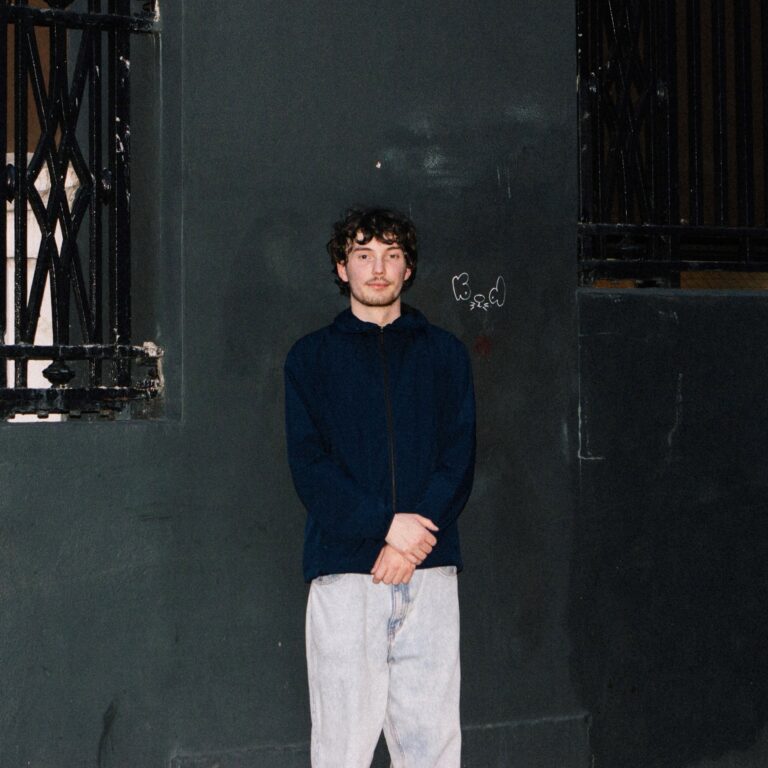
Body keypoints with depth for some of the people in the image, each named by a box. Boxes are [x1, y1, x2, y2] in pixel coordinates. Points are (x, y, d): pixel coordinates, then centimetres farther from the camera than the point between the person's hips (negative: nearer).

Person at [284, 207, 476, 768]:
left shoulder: (444, 354, 14)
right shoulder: (312, 358, 10)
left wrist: (411, 540, -9)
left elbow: (459, 459, 5)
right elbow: (310, 466, 0)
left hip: (429, 572, 1)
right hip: (344, 572, -1)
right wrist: (387, 525, -13)